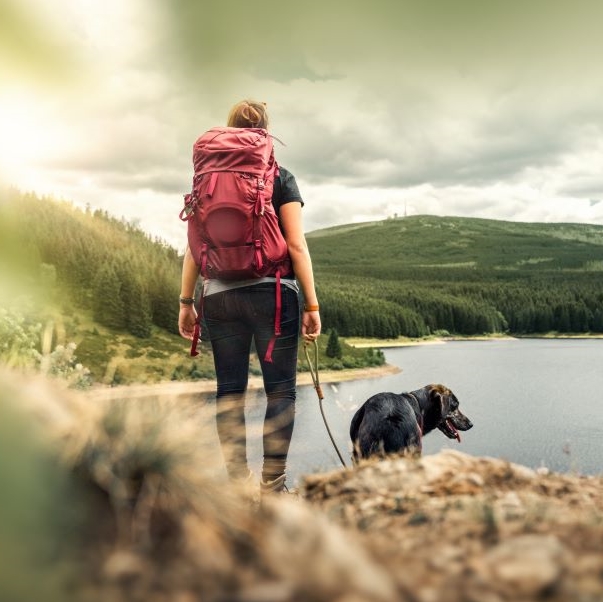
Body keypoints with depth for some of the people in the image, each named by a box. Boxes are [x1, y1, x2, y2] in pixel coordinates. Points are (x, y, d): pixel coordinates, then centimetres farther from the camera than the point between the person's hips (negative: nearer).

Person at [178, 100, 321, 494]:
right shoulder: (280, 178, 1)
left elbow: (194, 247, 7)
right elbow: (297, 245, -5)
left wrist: (186, 302, 12)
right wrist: (312, 304, -2)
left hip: (219, 296, 3)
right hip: (273, 291, -3)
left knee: (230, 391, 7)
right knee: (281, 389, 2)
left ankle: (238, 482, 9)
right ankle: (273, 484, -1)